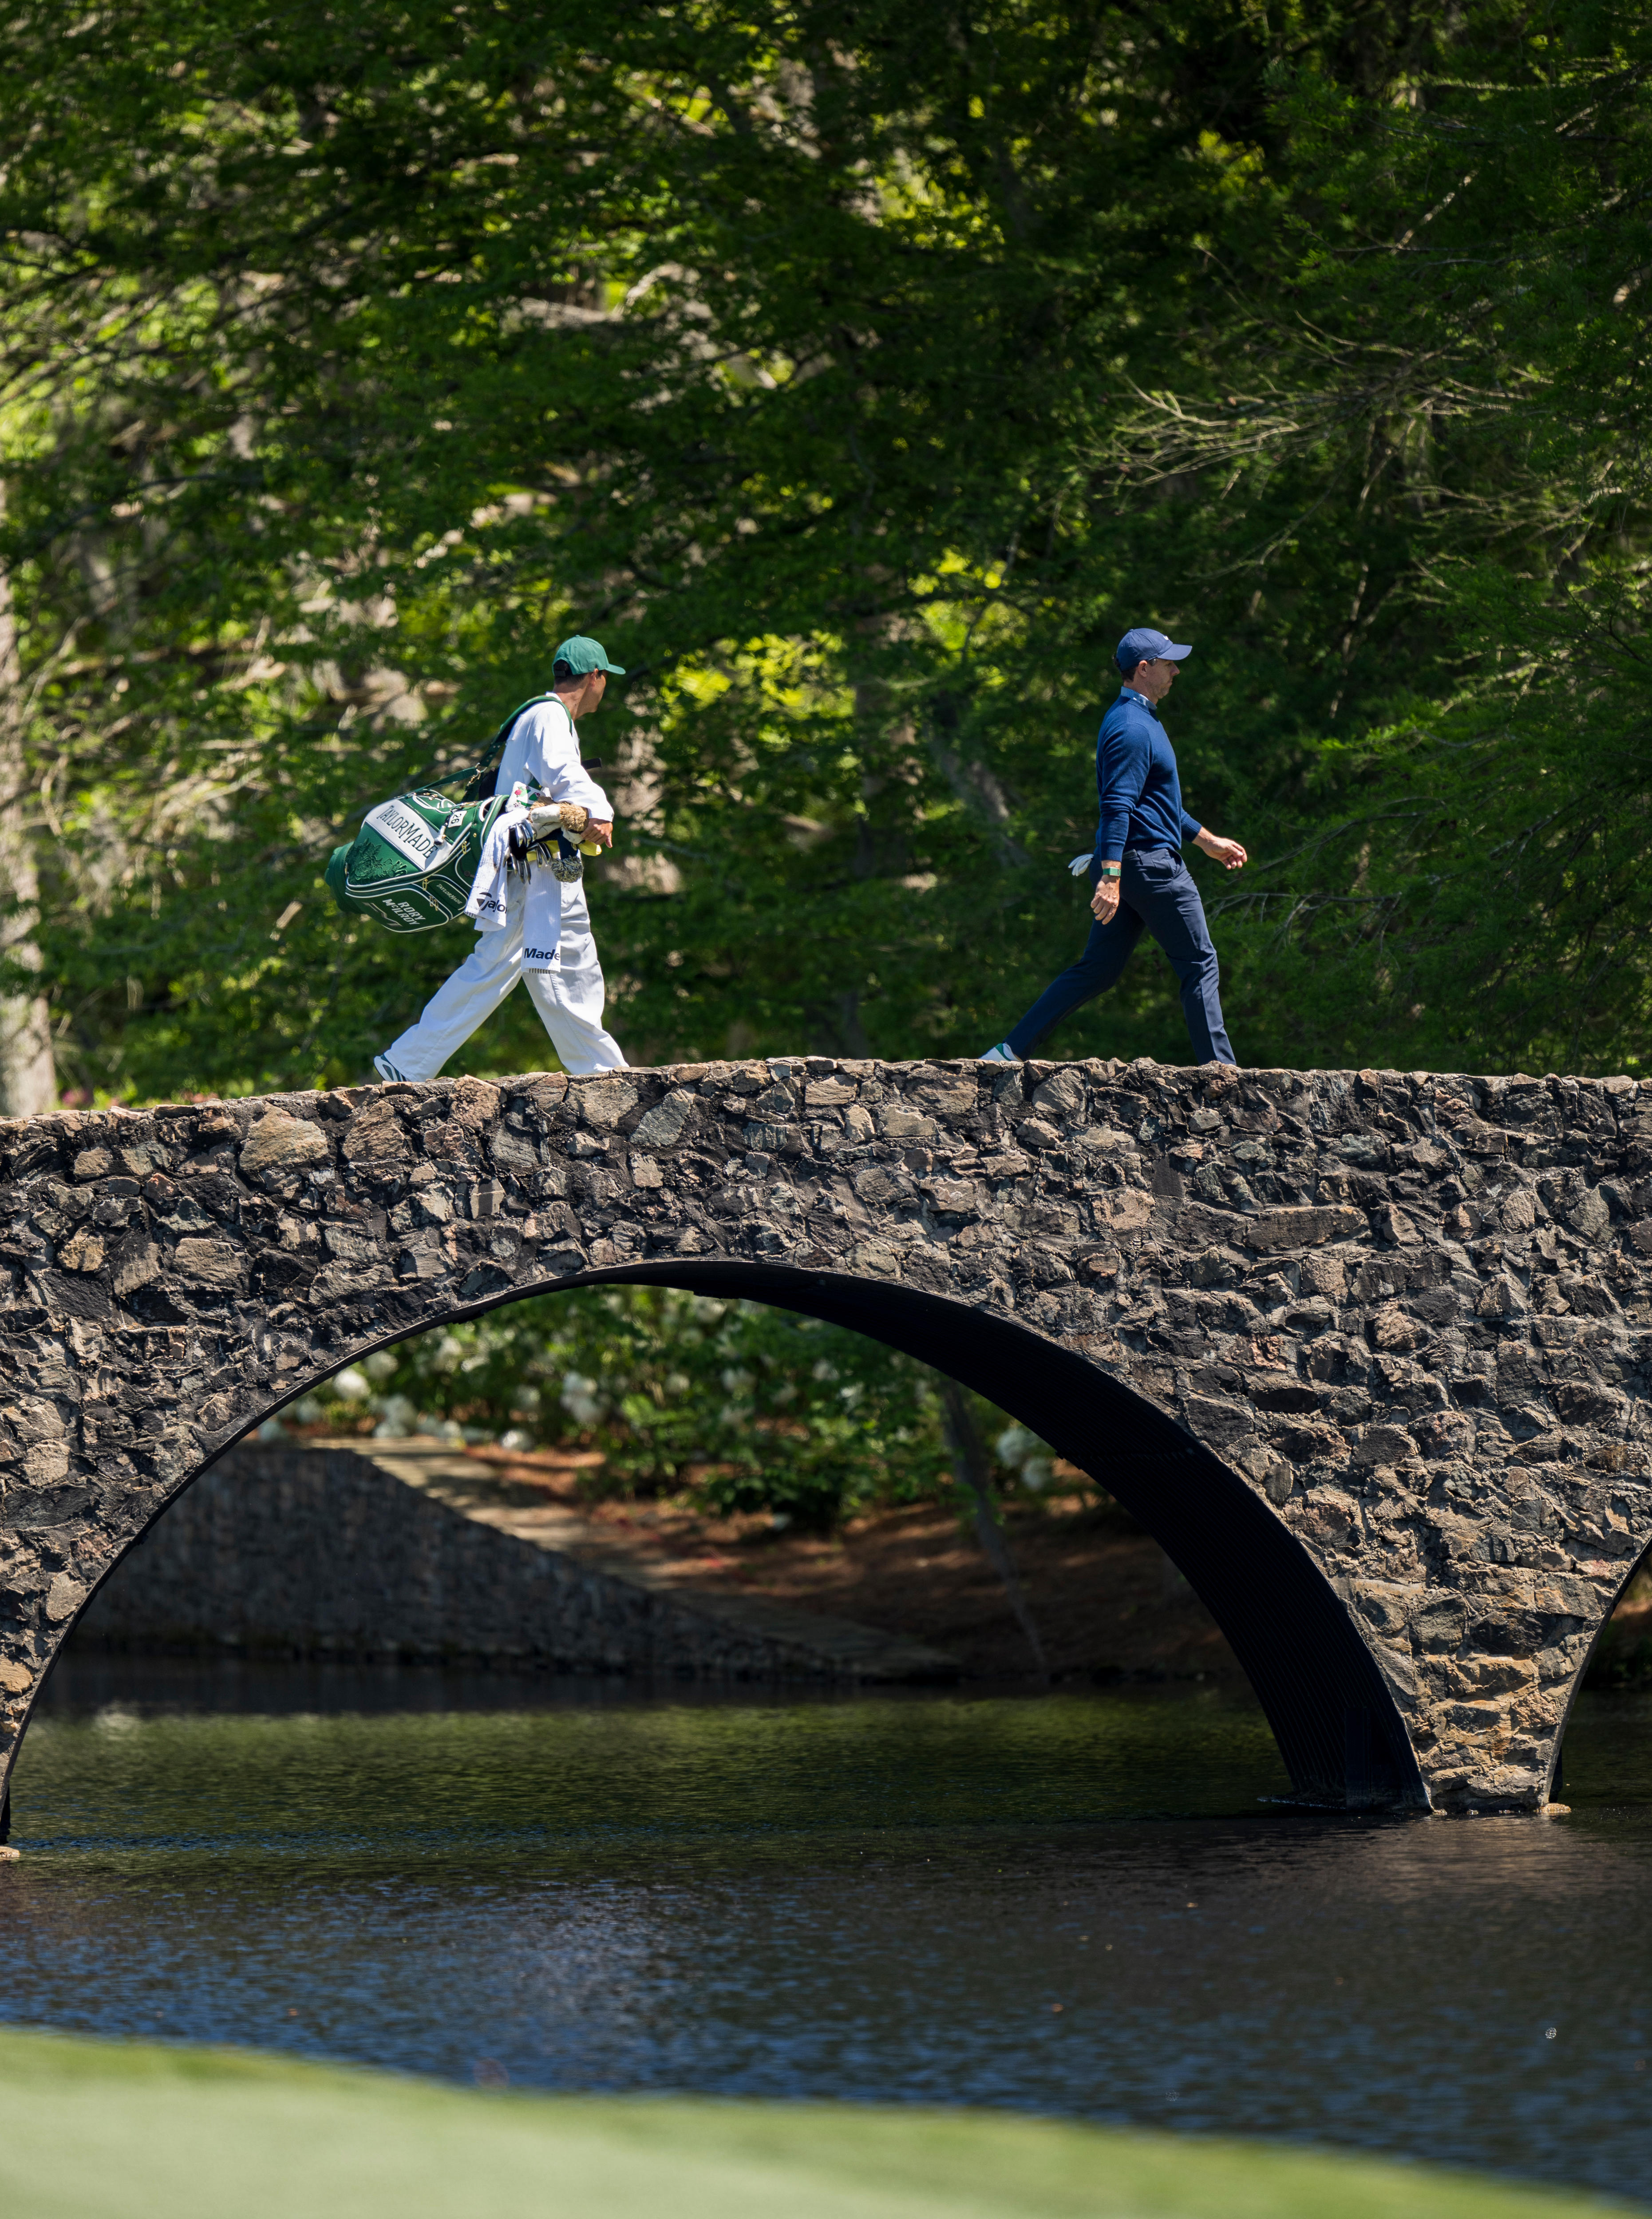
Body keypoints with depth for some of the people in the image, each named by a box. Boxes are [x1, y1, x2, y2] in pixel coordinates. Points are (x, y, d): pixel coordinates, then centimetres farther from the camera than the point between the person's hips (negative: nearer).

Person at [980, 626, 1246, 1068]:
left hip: (1122, 866, 10)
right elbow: (1117, 807, -24)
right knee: (1199, 964, -1)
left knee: (1098, 970, 8)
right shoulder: (1133, 728, -15)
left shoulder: (1136, 719, 19)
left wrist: (1207, 840, 34)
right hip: (1151, 865, -10)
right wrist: (1111, 878, -31)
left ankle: (1011, 1051, 3)